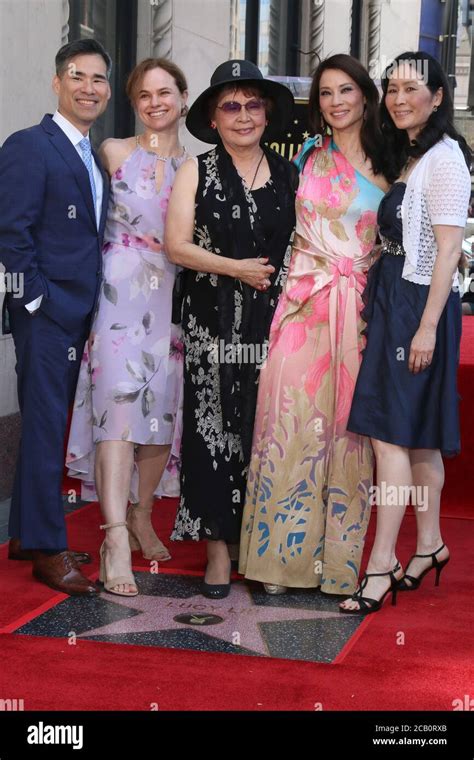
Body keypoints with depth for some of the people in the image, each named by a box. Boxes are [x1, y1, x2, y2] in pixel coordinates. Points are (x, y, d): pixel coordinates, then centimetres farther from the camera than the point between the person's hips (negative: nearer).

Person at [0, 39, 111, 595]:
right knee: (45, 428, -4)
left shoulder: (93, 157, 17)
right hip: (46, 315, -8)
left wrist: (89, 306, 10)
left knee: (47, 426, 13)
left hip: (77, 315, 8)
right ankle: (47, 550, 3)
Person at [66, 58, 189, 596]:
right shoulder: (113, 153, 6)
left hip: (175, 297, 3)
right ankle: (116, 540, -22)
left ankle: (142, 516, 24)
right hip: (122, 293, -3)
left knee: (164, 407, 5)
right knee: (118, 403, -16)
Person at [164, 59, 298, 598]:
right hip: (214, 327, -1)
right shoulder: (197, 172, 6)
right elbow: (176, 246, -2)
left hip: (274, 324, 2)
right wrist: (234, 268, -11)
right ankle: (219, 545, 3)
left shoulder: (288, 174, 11)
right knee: (214, 430, -3)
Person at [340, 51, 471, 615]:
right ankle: (429, 544, 24)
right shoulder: (405, 156, 17)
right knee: (418, 433, 14)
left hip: (418, 304, -9)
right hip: (392, 302, 9)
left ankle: (381, 567, -8)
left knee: (391, 432, -11)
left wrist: (428, 325, -21)